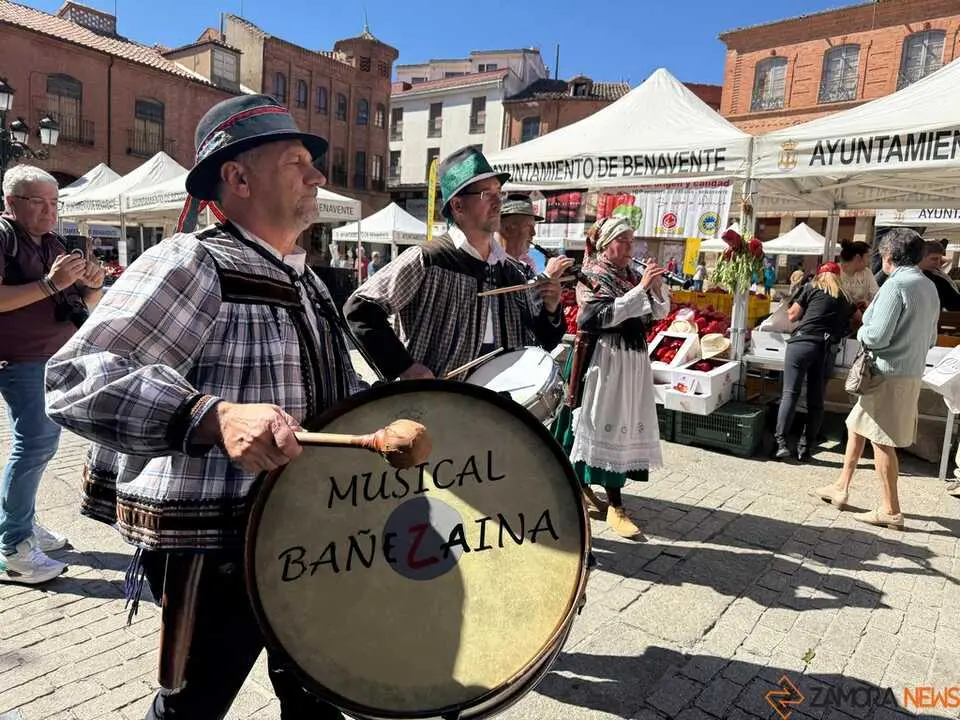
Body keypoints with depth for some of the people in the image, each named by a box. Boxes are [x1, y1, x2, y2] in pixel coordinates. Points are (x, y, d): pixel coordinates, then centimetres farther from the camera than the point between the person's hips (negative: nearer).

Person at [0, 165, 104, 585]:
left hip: (58, 358, 8)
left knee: (42, 444, 13)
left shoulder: (53, 243, 16)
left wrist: (93, 283, -4)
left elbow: (88, 303, 17)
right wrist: (50, 284, -24)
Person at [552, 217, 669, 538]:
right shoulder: (590, 277, -4)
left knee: (624, 428, 8)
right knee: (604, 427, -4)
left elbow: (661, 313, 8)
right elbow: (604, 315, -18)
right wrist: (642, 288, -21)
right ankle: (615, 505, 4)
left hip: (634, 361, 7)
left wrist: (657, 286, -10)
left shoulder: (633, 276, 12)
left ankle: (582, 485, 21)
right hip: (603, 361, -6)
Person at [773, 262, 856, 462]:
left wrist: (789, 309, 28)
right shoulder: (845, 298, 21)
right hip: (826, 350, 3)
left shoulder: (811, 288, 10)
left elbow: (792, 316, 8)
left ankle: (781, 442, -13)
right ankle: (806, 447, 10)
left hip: (802, 342, -3)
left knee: (790, 393, -6)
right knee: (816, 399, 8)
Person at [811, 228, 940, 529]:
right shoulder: (929, 287, 10)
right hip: (912, 372, 9)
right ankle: (841, 488, 26)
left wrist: (862, 331, -1)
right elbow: (931, 339, 17)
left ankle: (890, 511, 10)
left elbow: (876, 337, -21)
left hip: (889, 374, -9)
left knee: (881, 440, 0)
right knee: (856, 427, 17)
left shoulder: (895, 285, -17)